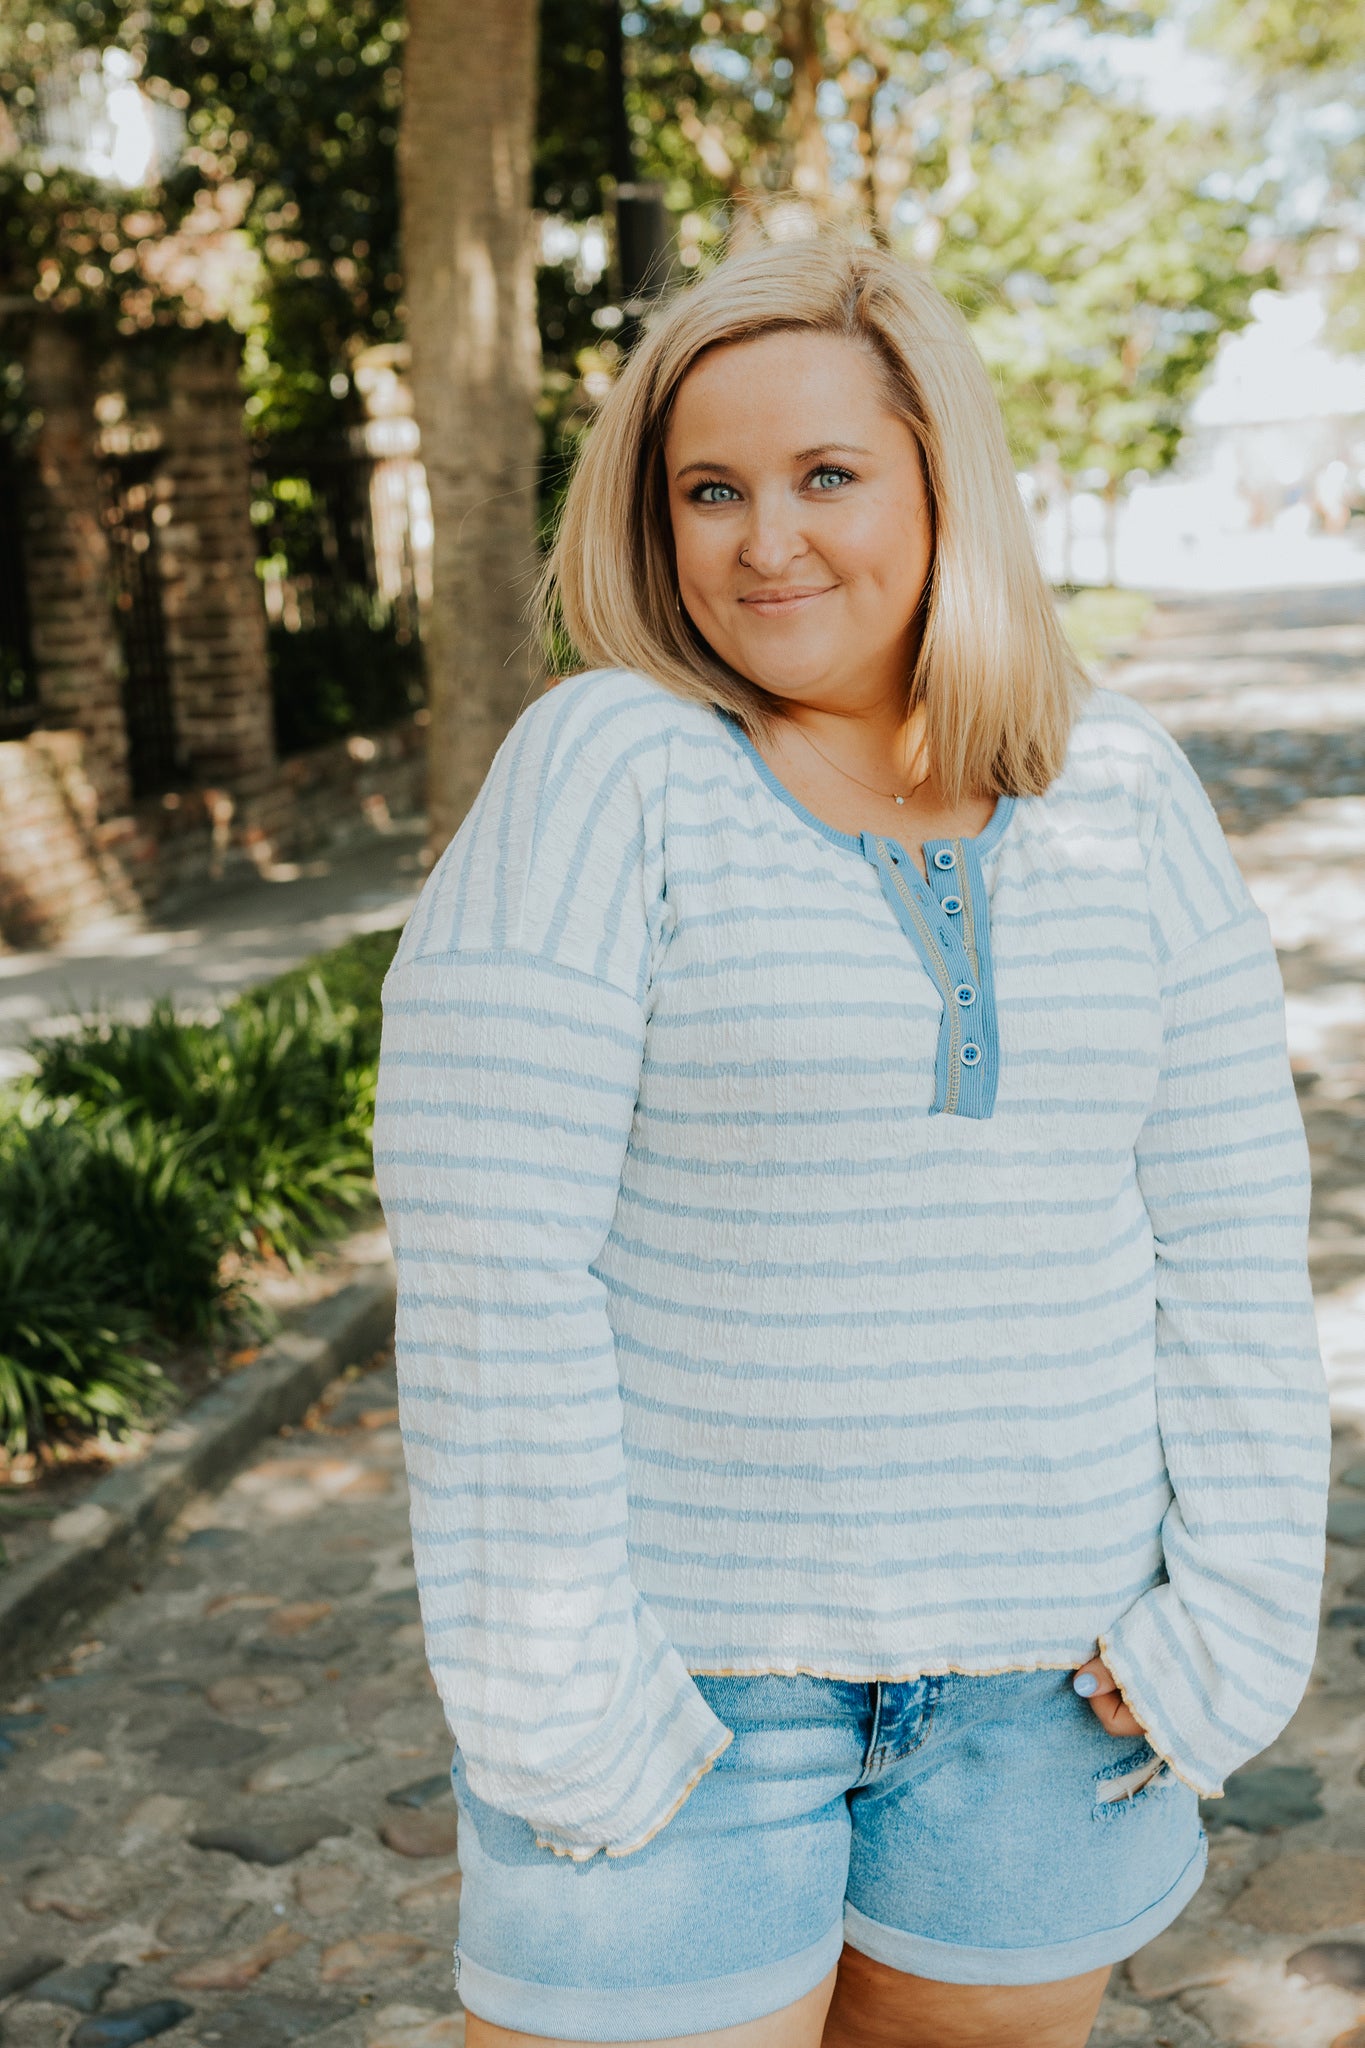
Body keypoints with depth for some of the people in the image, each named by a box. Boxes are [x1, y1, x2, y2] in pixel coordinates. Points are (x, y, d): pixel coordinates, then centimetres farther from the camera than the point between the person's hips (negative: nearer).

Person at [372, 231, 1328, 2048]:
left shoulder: (1121, 789, 1)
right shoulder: (604, 773, -10)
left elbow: (1227, 1217, 2)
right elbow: (490, 1256, -14)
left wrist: (1233, 1613, -3)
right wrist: (551, 1685, -15)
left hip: (1044, 1660, 4)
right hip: (671, 1651, -3)